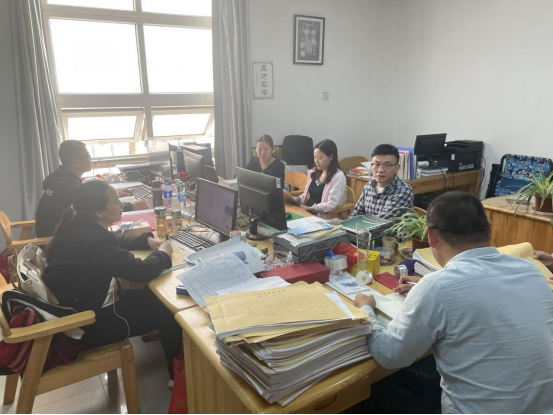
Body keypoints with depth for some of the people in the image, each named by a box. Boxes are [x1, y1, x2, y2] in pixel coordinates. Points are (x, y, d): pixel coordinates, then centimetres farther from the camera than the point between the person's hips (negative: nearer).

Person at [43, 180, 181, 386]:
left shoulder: (79, 225, -1)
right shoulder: (93, 240, -32)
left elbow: (116, 241, 17)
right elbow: (141, 272, -29)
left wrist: (147, 241, 4)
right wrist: (162, 254, -9)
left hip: (78, 306, 9)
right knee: (168, 311, 0)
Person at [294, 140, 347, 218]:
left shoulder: (338, 176, -8)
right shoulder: (313, 173, 15)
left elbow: (332, 204, -15)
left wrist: (311, 208, -22)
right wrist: (298, 199, -2)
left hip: (324, 218, -7)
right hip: (307, 214, 7)